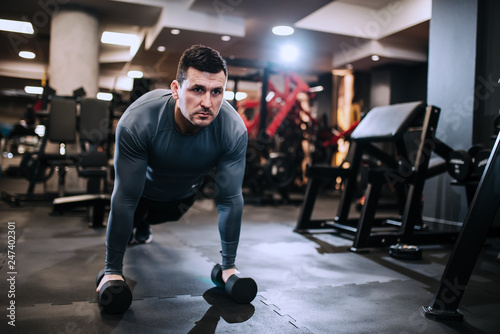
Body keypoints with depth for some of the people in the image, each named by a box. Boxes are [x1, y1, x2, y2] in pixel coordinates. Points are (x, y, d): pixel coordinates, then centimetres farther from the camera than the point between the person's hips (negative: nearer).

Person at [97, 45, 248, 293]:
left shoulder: (234, 131, -38)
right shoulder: (137, 122, -43)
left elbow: (230, 200, -29)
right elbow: (125, 199, -36)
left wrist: (229, 265, -22)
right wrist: (112, 270, -30)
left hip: (185, 193, 3)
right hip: (144, 186, -2)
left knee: (164, 217, 31)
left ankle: (143, 224, 66)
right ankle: (135, 220, 60)